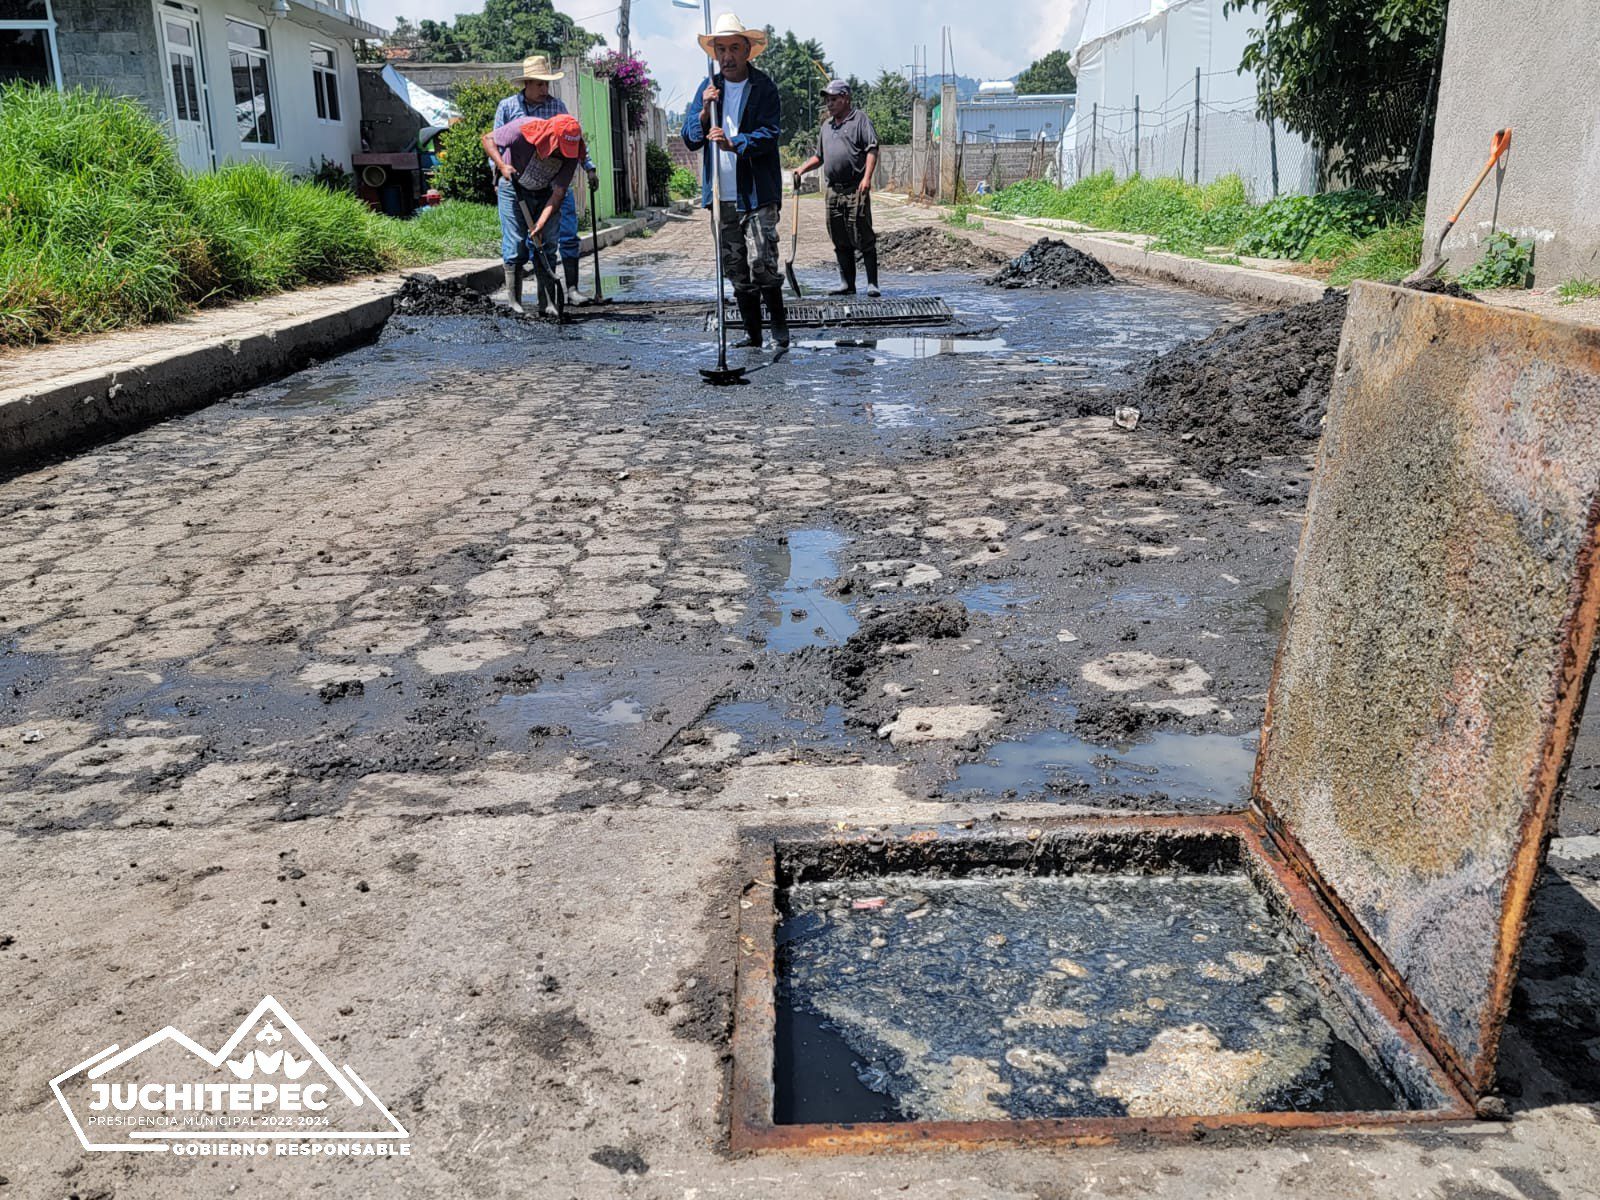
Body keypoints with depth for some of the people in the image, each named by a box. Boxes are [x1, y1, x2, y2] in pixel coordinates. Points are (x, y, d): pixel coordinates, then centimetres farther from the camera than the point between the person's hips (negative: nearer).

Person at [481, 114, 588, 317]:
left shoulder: (570, 153, -21)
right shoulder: (523, 129, -28)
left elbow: (559, 192, -20)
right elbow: (488, 139, -14)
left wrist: (540, 224, -28)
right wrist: (501, 165, -31)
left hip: (545, 195, 2)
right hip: (515, 189, -2)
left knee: (547, 245, -5)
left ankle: (547, 304, -2)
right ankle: (514, 303, -2)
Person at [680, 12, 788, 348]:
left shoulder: (764, 87, 0)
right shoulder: (708, 87, 13)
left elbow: (768, 134, -12)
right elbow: (689, 139, 9)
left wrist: (733, 143, -27)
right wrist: (704, 112, -10)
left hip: (757, 194, -5)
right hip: (721, 196, 5)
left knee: (761, 263, -13)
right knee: (736, 270, 9)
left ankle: (779, 325, 5)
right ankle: (752, 332, 18)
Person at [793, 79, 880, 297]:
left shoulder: (860, 119, 2)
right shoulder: (826, 126, 23)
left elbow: (872, 150, -7)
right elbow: (819, 156, 31)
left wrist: (867, 177, -19)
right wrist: (802, 169, 15)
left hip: (855, 189, -7)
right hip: (833, 190, 7)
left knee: (862, 237, -9)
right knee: (840, 241, 7)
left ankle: (872, 284, -6)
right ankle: (847, 283, 14)